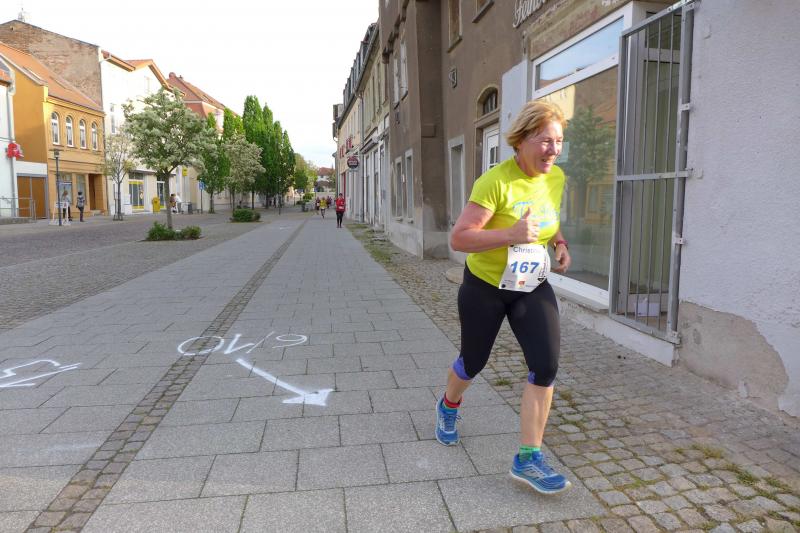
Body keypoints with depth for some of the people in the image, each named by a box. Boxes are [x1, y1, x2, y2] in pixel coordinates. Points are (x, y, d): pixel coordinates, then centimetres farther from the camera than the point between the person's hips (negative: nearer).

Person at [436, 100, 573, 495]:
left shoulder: (556, 177, -2)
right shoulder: (495, 181, -23)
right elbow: (458, 239, -26)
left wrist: (560, 245, 0)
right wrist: (510, 234, -37)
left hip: (532, 287, 5)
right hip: (485, 286, -4)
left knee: (546, 365, -11)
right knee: (473, 362, 14)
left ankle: (528, 459, 2)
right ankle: (448, 405, 50)